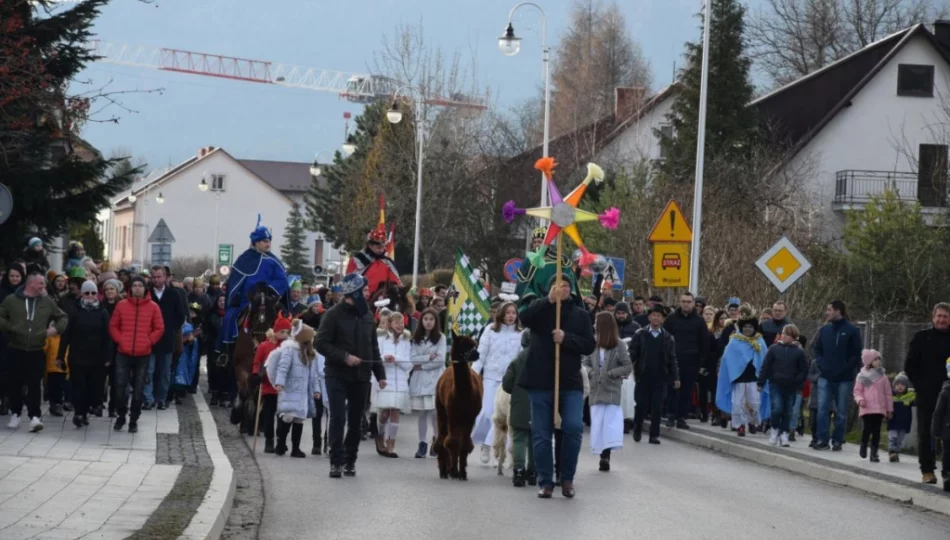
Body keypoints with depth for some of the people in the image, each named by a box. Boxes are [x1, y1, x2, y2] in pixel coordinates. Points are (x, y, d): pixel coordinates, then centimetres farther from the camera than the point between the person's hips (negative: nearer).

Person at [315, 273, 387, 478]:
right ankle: (336, 462, -6)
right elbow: (321, 344, -9)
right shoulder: (334, 314, -6)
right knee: (338, 418, -9)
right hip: (337, 376, -5)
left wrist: (380, 373, 10)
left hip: (361, 377, 5)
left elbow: (373, 346, 15)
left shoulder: (367, 315, 10)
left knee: (355, 421, 7)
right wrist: (344, 357, -18)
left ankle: (350, 460, 15)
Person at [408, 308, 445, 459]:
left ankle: (437, 440, 7)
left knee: (435, 411, -9)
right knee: (422, 412, 2)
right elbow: (412, 359, -1)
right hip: (419, 379, 3)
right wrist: (429, 357, -9)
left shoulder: (440, 338, 1)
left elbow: (440, 360, -7)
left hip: (435, 378, -3)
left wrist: (422, 365, -6)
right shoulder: (416, 338, 10)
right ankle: (422, 443, 6)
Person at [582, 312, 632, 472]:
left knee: (609, 423, -8)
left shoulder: (619, 345, -4)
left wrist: (611, 373, -13)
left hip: (612, 390, -3)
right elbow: (585, 361, 13)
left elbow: (628, 367, -2)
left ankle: (606, 456, -9)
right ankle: (604, 456, 7)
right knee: (598, 424, 2)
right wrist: (589, 371, -8)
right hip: (596, 389, 3)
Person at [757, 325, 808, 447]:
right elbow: (765, 367, 3)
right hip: (775, 385, -1)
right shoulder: (774, 349, 1)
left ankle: (784, 434, 16)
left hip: (791, 387, 1)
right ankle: (775, 430, 9)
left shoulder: (799, 352, 0)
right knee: (777, 409, -12)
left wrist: (798, 384, -5)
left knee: (788, 412, 6)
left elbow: (804, 370, 4)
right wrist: (761, 383, 0)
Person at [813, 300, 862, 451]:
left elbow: (856, 354, -5)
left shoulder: (852, 331, -4)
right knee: (822, 409, -4)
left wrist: (846, 369, -13)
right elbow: (817, 349, 15)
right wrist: (822, 365, -1)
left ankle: (838, 441, 11)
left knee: (841, 412, 4)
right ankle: (823, 440, 0)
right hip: (825, 377, 3)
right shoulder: (825, 330, 9)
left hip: (844, 378, -3)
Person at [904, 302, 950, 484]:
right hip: (926, 395, 0)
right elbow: (910, 366, 5)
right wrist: (920, 385, -2)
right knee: (925, 434, 2)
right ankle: (927, 470, 8)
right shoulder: (922, 337, 3)